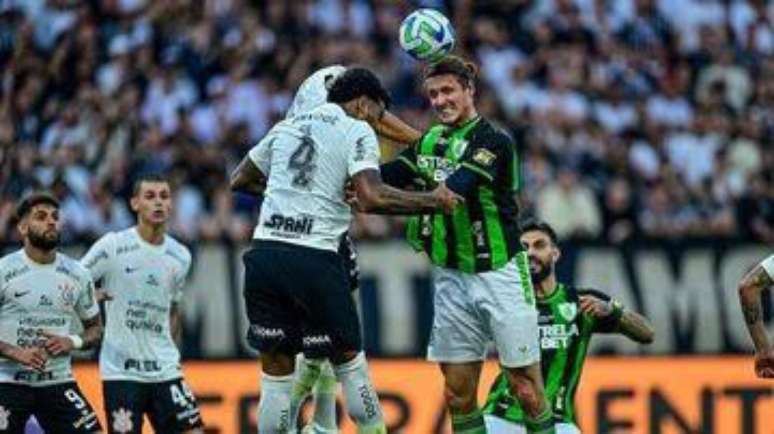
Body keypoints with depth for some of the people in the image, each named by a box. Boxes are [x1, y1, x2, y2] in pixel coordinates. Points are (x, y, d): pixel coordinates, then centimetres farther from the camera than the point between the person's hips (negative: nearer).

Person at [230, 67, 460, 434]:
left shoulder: (286, 127, 20)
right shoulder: (357, 131, 2)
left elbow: (240, 180, 30)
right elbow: (372, 198, -13)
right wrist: (433, 201, -2)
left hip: (264, 252, 5)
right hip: (314, 257, -5)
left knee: (276, 373, 10)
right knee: (348, 359, 11)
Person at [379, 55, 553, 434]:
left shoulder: (494, 141, -10)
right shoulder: (430, 142, 10)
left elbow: (457, 186, -26)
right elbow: (384, 177, -1)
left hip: (499, 274, -6)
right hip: (451, 278, 6)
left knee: (526, 390, -4)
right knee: (458, 395, 5)